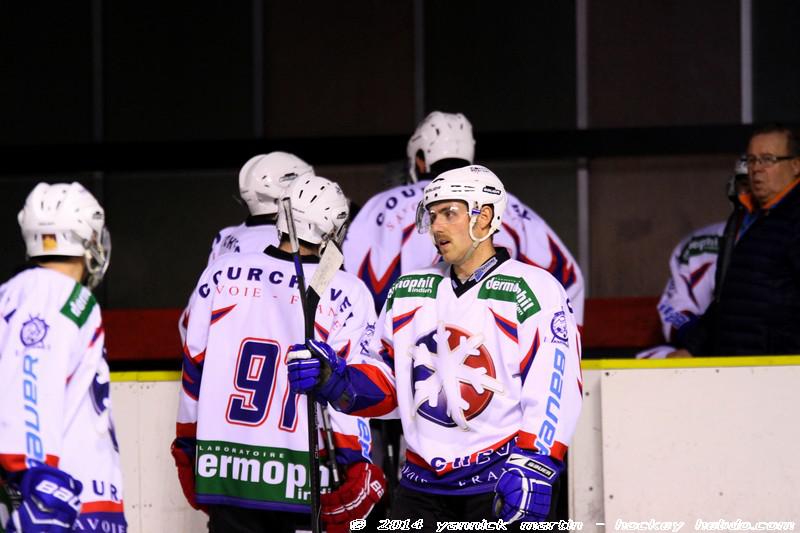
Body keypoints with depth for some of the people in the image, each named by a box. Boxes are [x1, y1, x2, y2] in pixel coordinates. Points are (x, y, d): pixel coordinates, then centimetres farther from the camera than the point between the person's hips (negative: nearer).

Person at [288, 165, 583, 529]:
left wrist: (534, 467, -21)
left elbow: (555, 388, -12)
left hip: (502, 486, -5)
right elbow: (384, 383, 17)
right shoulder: (408, 292, 14)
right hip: (423, 485, 5)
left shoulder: (534, 291, -4)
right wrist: (335, 380, -3)